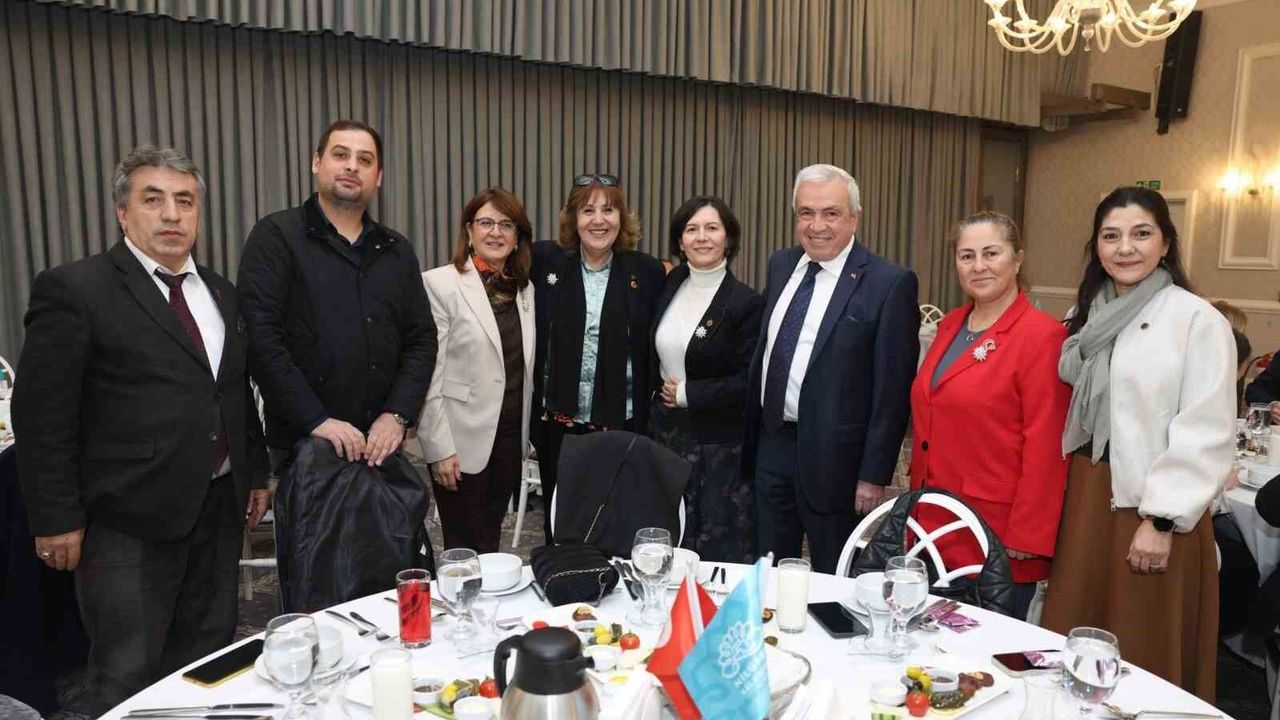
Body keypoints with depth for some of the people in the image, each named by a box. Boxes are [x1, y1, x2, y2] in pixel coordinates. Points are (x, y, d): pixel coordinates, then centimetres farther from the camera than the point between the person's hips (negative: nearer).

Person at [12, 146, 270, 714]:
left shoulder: (220, 294, 11)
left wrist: (255, 473, 14)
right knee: (129, 679, 6)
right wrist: (58, 519, -11)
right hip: (131, 523, -6)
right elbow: (42, 416, -10)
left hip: (218, 511, 6)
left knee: (210, 661, 16)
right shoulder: (73, 290, -9)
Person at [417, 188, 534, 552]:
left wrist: (526, 438, 11)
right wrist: (439, 449, -15)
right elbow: (429, 373, -12)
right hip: (463, 442, -5)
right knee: (465, 553, 6)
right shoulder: (440, 283, -9)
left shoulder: (525, 288, 9)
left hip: (510, 439, 5)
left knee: (491, 543, 16)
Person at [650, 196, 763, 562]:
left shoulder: (746, 302, -12)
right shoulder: (670, 285, 5)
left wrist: (687, 394, -12)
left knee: (721, 546, 4)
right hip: (667, 432, 5)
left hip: (720, 443, -5)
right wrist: (662, 391, 8)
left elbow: (748, 381, -15)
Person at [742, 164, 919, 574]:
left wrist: (874, 475, -13)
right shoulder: (780, 266, 7)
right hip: (771, 445, 6)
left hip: (832, 459, -6)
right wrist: (751, 438, 14)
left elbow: (892, 390, -13)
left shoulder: (889, 284, -13)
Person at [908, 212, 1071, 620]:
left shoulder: (1043, 335, -13)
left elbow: (1046, 449, -15)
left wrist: (1026, 538, -15)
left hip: (998, 538, -7)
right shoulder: (950, 325, 9)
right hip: (936, 527, 7)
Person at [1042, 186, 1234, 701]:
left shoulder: (1198, 320, -10)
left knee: (1143, 660, 7)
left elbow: (1206, 433, -13)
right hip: (1085, 496, 6)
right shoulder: (1090, 317, 10)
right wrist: (1074, 492, 8)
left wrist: (1161, 521, -15)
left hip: (1150, 506, -5)